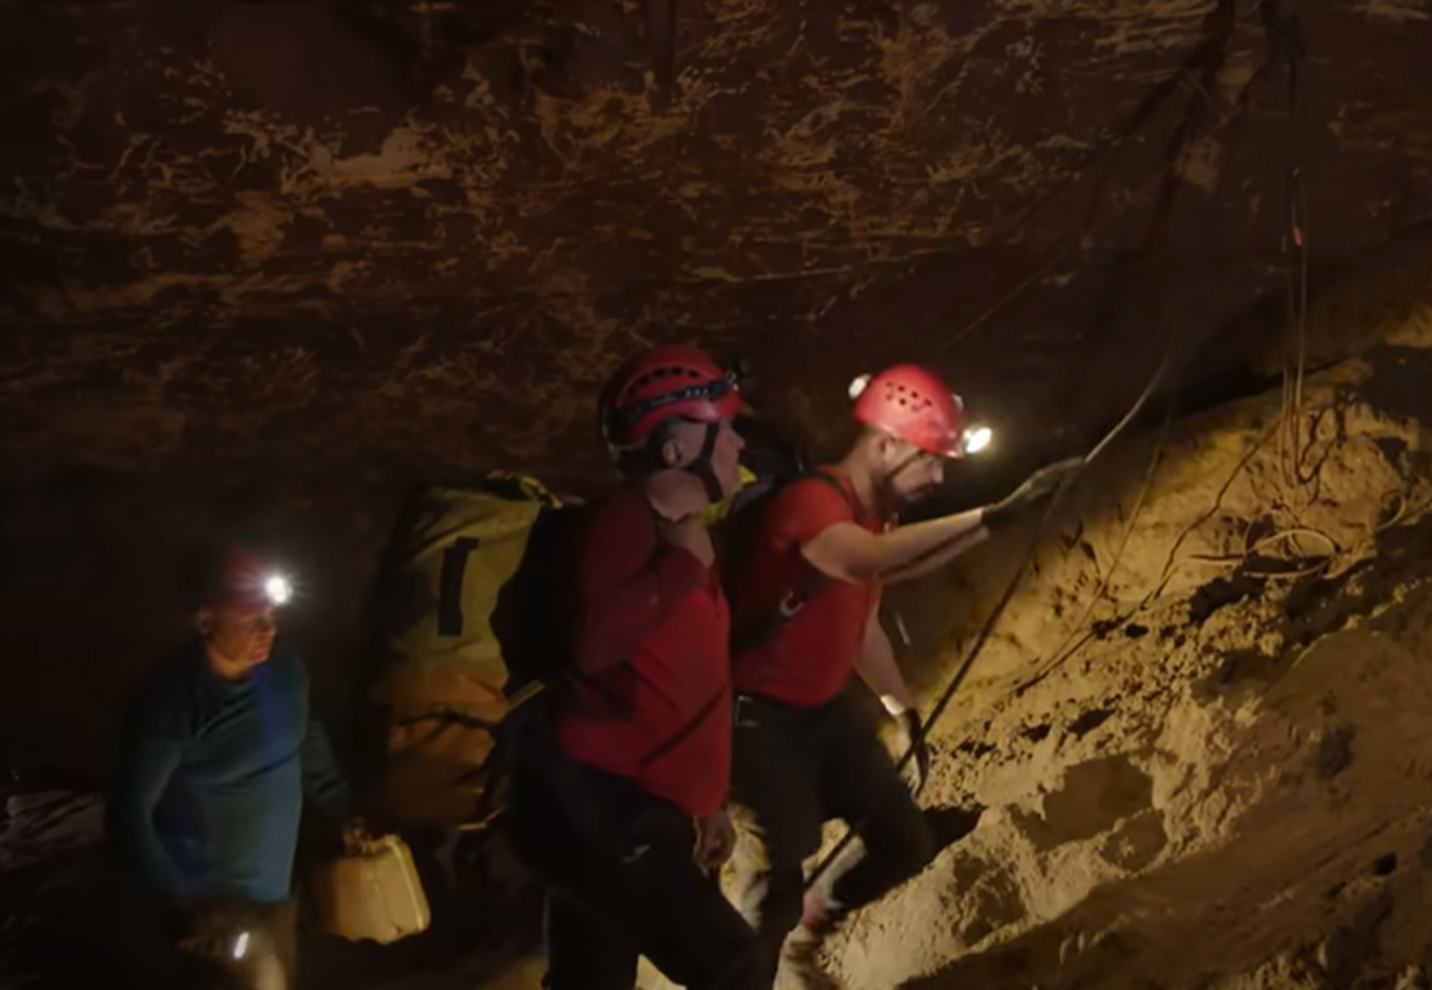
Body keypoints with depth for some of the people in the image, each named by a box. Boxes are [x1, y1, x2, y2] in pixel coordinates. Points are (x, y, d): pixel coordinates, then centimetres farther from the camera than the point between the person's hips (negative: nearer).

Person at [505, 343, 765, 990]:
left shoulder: (676, 533, 18)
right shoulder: (624, 518, -12)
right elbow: (590, 642, -30)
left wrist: (706, 802, 25)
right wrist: (685, 566, -19)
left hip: (627, 809, 10)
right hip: (594, 805, -10)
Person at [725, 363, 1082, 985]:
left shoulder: (876, 518, 4)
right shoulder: (810, 501, -26)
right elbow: (875, 563, -49)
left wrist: (904, 713, 18)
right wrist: (994, 517, -54)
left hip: (829, 711, 9)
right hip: (763, 721, -9)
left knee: (907, 846, 11)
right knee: (777, 884, -8)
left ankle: (809, 931, 36)